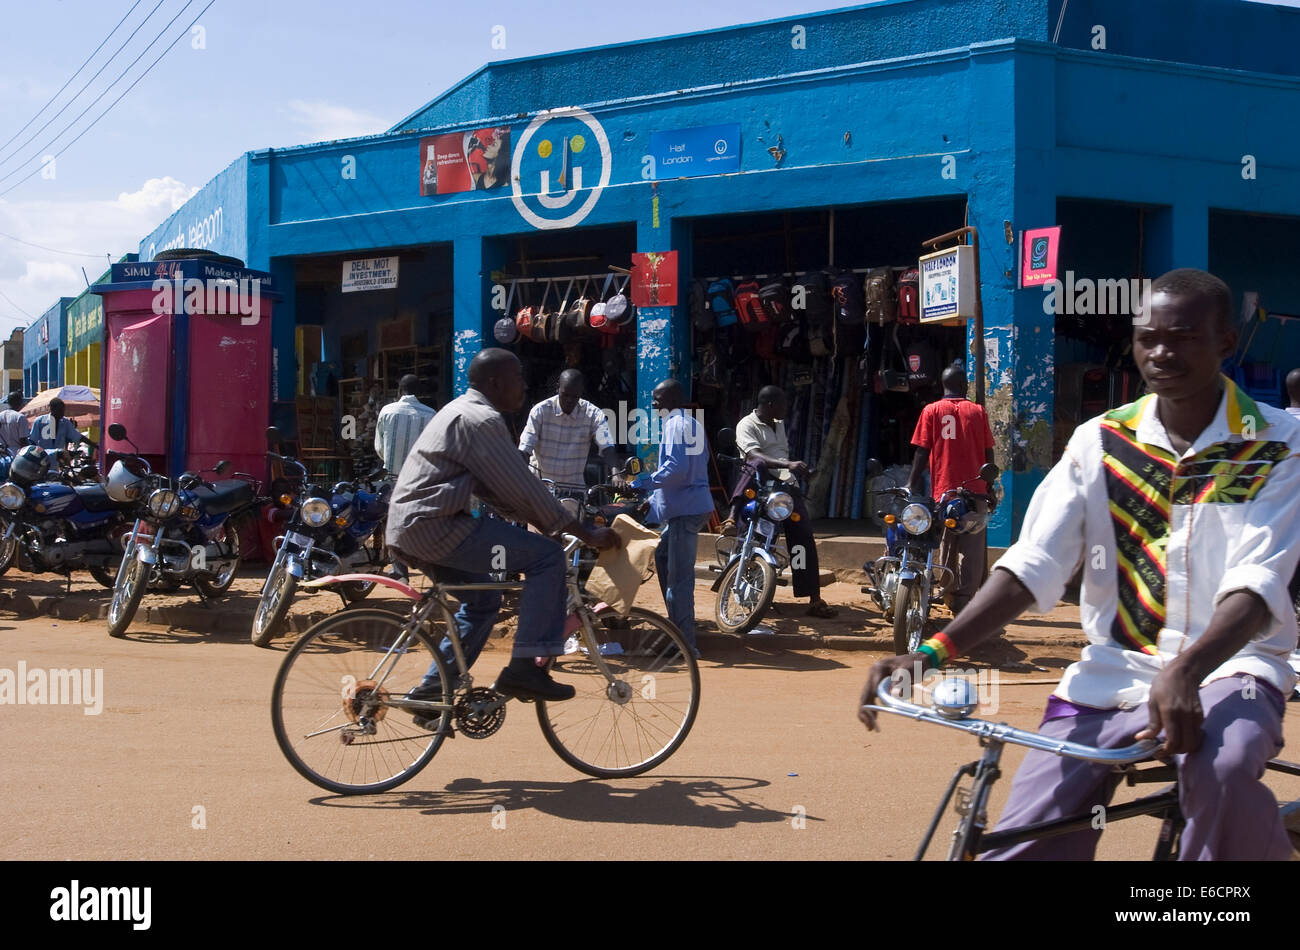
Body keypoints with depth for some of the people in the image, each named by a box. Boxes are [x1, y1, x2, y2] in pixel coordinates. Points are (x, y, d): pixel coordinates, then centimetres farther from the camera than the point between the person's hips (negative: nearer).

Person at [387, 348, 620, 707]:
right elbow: (522, 488, -13)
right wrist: (586, 532, -8)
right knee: (547, 556, -10)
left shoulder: (461, 411, 21)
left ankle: (430, 691, 26)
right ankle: (523, 668, -11)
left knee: (484, 599, 26)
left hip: (405, 530, 11)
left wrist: (543, 520, 20)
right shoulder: (482, 420, -11)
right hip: (434, 527, -11)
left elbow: (496, 489, 24)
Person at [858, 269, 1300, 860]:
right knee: (1023, 845, -15)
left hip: (1227, 664, -2)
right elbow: (1032, 565, -4)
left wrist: (1185, 671, -35)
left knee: (1222, 770, -37)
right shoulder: (1100, 441, 5)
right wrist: (931, 652, -19)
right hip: (1114, 672, 2)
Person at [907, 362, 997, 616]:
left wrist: (912, 484, 7)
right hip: (975, 491, 0)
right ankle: (964, 602, -8)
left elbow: (922, 452, 0)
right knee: (972, 553, -1)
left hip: (944, 491, 0)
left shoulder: (932, 411, 4)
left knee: (947, 549, 9)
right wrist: (990, 488, 14)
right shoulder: (978, 411, 5)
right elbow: (988, 453, 5)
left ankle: (951, 598, 12)